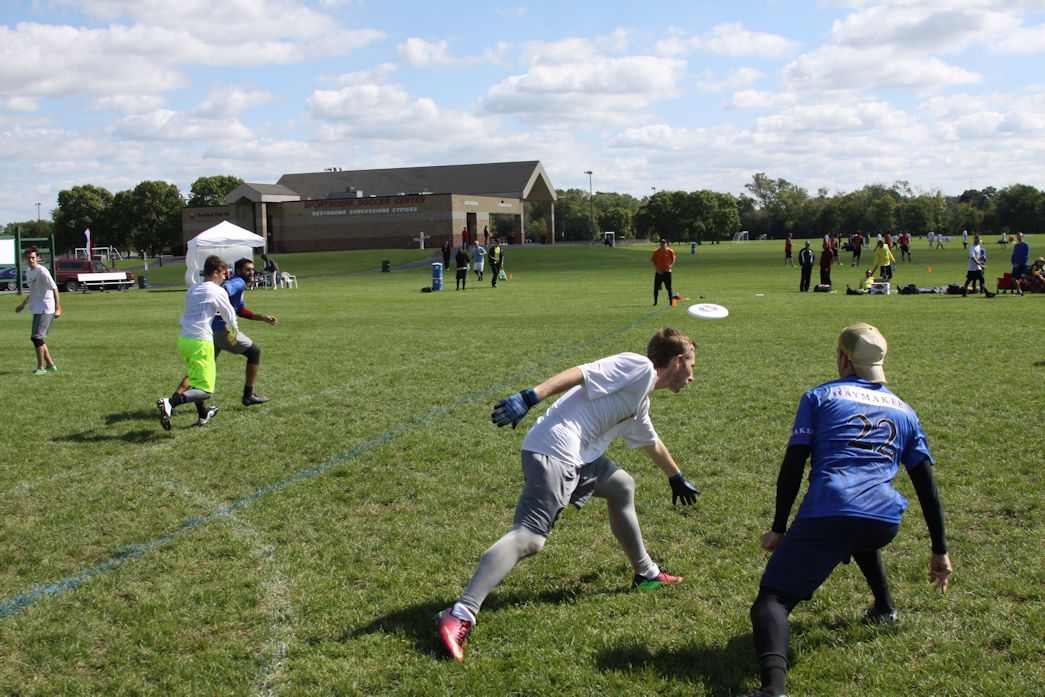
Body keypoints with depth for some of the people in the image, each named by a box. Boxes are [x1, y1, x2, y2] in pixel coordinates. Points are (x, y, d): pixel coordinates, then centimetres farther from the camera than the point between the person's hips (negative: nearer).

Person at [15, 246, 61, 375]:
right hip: (36, 310, 9)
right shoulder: (28, 272, 13)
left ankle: (41, 367, -4)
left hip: (46, 310, -9)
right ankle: (50, 365, 21)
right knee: (36, 338, 12)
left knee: (37, 337, -12)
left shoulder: (42, 271, -14)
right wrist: (23, 304, 30)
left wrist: (57, 308, -19)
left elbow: (54, 288, -15)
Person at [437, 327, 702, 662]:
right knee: (529, 538, -21)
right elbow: (579, 373, -13)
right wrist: (530, 397, -26)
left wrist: (677, 480, 64)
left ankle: (645, 573, 44)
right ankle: (460, 616, -27)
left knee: (622, 487, 29)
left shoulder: (640, 404, 29)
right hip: (553, 449, -11)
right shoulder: (639, 367, -1)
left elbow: (653, 445, 49)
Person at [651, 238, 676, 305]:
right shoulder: (656, 251, -4)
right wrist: (657, 268, -11)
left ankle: (671, 301, 4)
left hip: (667, 271, 0)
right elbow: (653, 260, 1)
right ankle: (655, 302, 10)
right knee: (656, 288, 0)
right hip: (658, 272, 0)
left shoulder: (670, 251, -3)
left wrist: (670, 266, -13)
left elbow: (673, 260, 6)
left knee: (669, 287, -1)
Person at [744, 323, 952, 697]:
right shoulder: (903, 411, 24)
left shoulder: (820, 396, 14)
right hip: (885, 523, 5)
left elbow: (792, 467, 6)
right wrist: (939, 551, 28)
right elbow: (927, 486, 22)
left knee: (770, 602, -9)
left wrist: (779, 528, 12)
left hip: (826, 517, -5)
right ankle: (884, 607, 38)